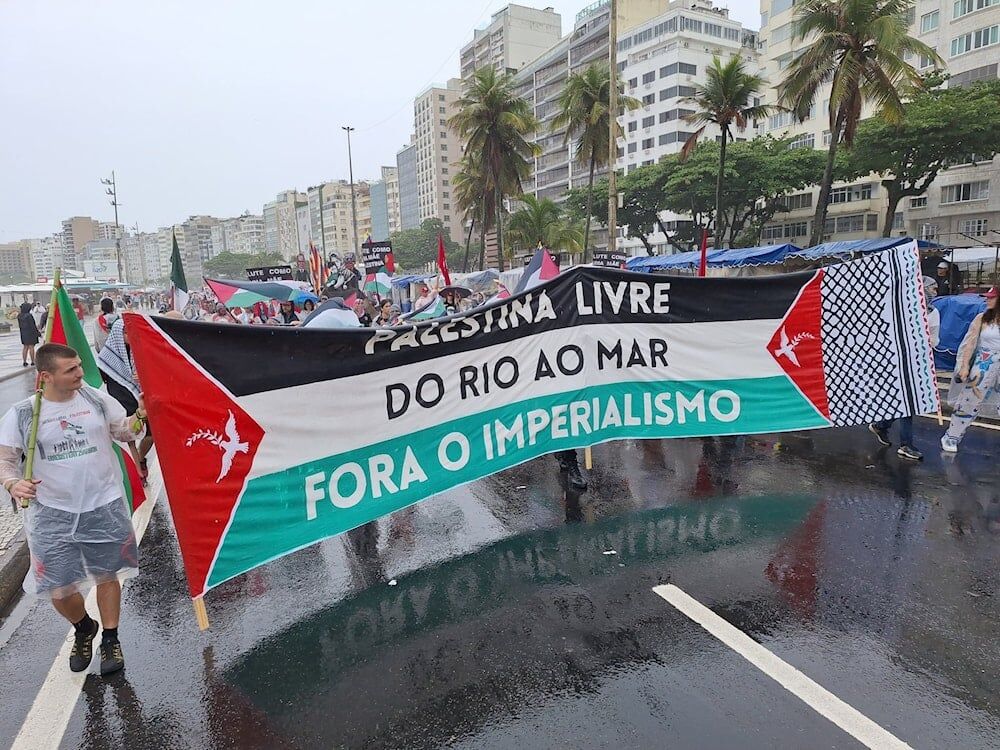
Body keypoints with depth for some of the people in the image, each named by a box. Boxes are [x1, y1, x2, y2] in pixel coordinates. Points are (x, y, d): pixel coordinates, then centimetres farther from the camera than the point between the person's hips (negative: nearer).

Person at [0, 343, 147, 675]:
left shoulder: (96, 398, -3)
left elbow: (124, 432, 8)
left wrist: (140, 415, -13)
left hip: (104, 507, 1)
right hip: (52, 514, 0)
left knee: (107, 576, 13)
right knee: (59, 590, 6)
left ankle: (110, 639, 35)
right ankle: (83, 628, 40)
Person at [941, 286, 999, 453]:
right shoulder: (982, 318, 0)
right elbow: (970, 343, 1)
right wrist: (965, 366, -4)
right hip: (983, 366, 0)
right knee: (969, 401, 4)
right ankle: (952, 436, 14)